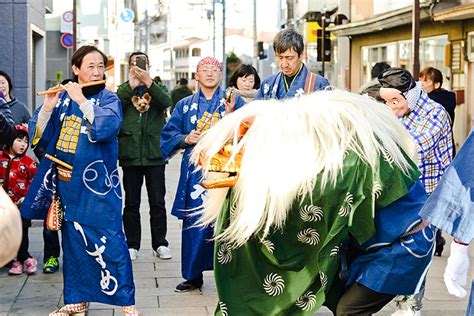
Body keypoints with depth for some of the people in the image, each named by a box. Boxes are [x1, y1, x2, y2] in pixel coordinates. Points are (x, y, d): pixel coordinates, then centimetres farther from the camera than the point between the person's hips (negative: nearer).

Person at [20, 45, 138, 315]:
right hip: (67, 182, 4)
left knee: (108, 241, -8)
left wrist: (81, 100, -17)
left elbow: (105, 128, -21)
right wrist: (48, 106, -13)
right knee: (73, 240, 10)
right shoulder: (63, 97, 7)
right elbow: (38, 136, 2)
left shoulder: (108, 98, -1)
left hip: (98, 184, -4)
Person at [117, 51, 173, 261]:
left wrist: (148, 82, -23)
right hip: (130, 154, 0)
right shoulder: (124, 89, 9)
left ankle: (160, 244, 12)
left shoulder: (157, 89, 10)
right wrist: (131, 85, -21)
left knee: (157, 202, 4)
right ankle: (132, 245, 13)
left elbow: (166, 102, -12)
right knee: (131, 203, 6)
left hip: (155, 155, 0)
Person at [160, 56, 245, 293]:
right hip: (194, 172, 2)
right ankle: (193, 276, 13)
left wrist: (231, 116, -19)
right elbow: (168, 134, 13)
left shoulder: (235, 102, 6)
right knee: (194, 223, 3)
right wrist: (185, 139, -6)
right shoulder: (185, 105, 14)